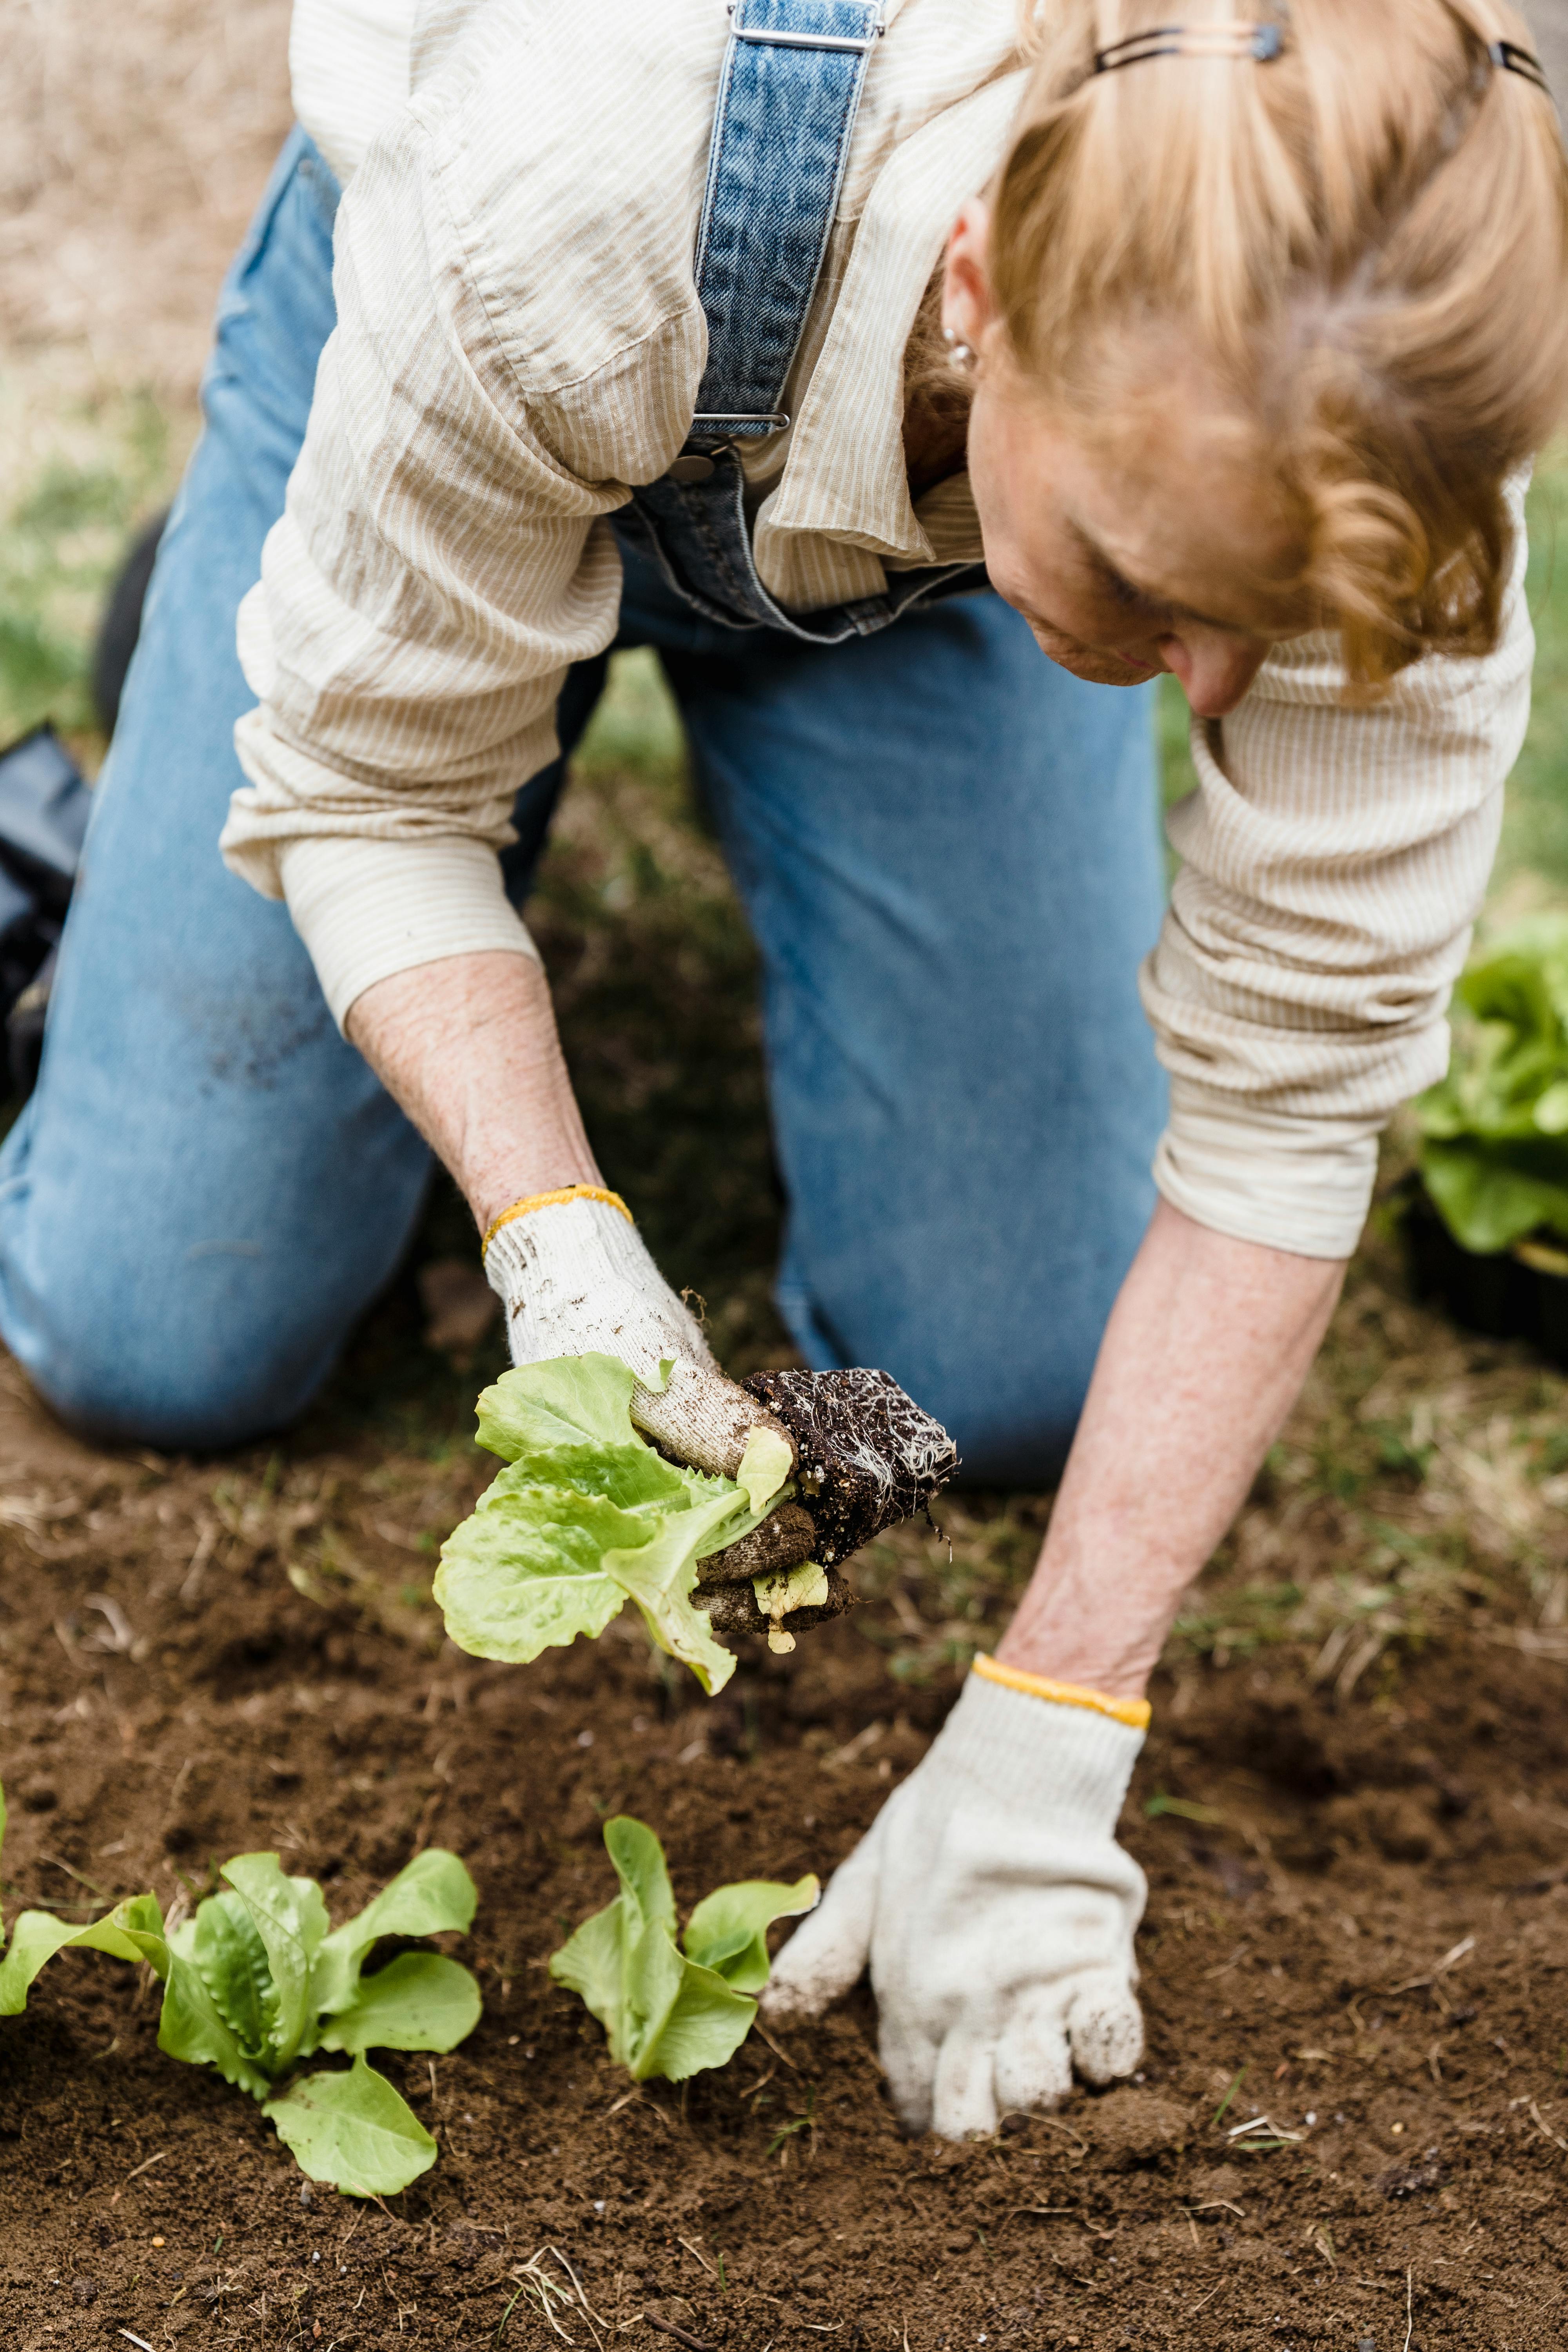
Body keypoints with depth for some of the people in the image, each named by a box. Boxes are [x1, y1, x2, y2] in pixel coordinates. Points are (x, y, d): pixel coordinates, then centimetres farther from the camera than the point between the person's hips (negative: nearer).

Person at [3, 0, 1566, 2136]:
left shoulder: (1343, 432, -39)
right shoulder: (571, 220, -46)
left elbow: (1293, 1097, -31)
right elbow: (367, 780, -27)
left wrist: (1046, 1749, -33)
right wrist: (558, 1247, -42)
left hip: (924, 541, 2)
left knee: (1016, 1379, -5)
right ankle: (228, 636, 23)